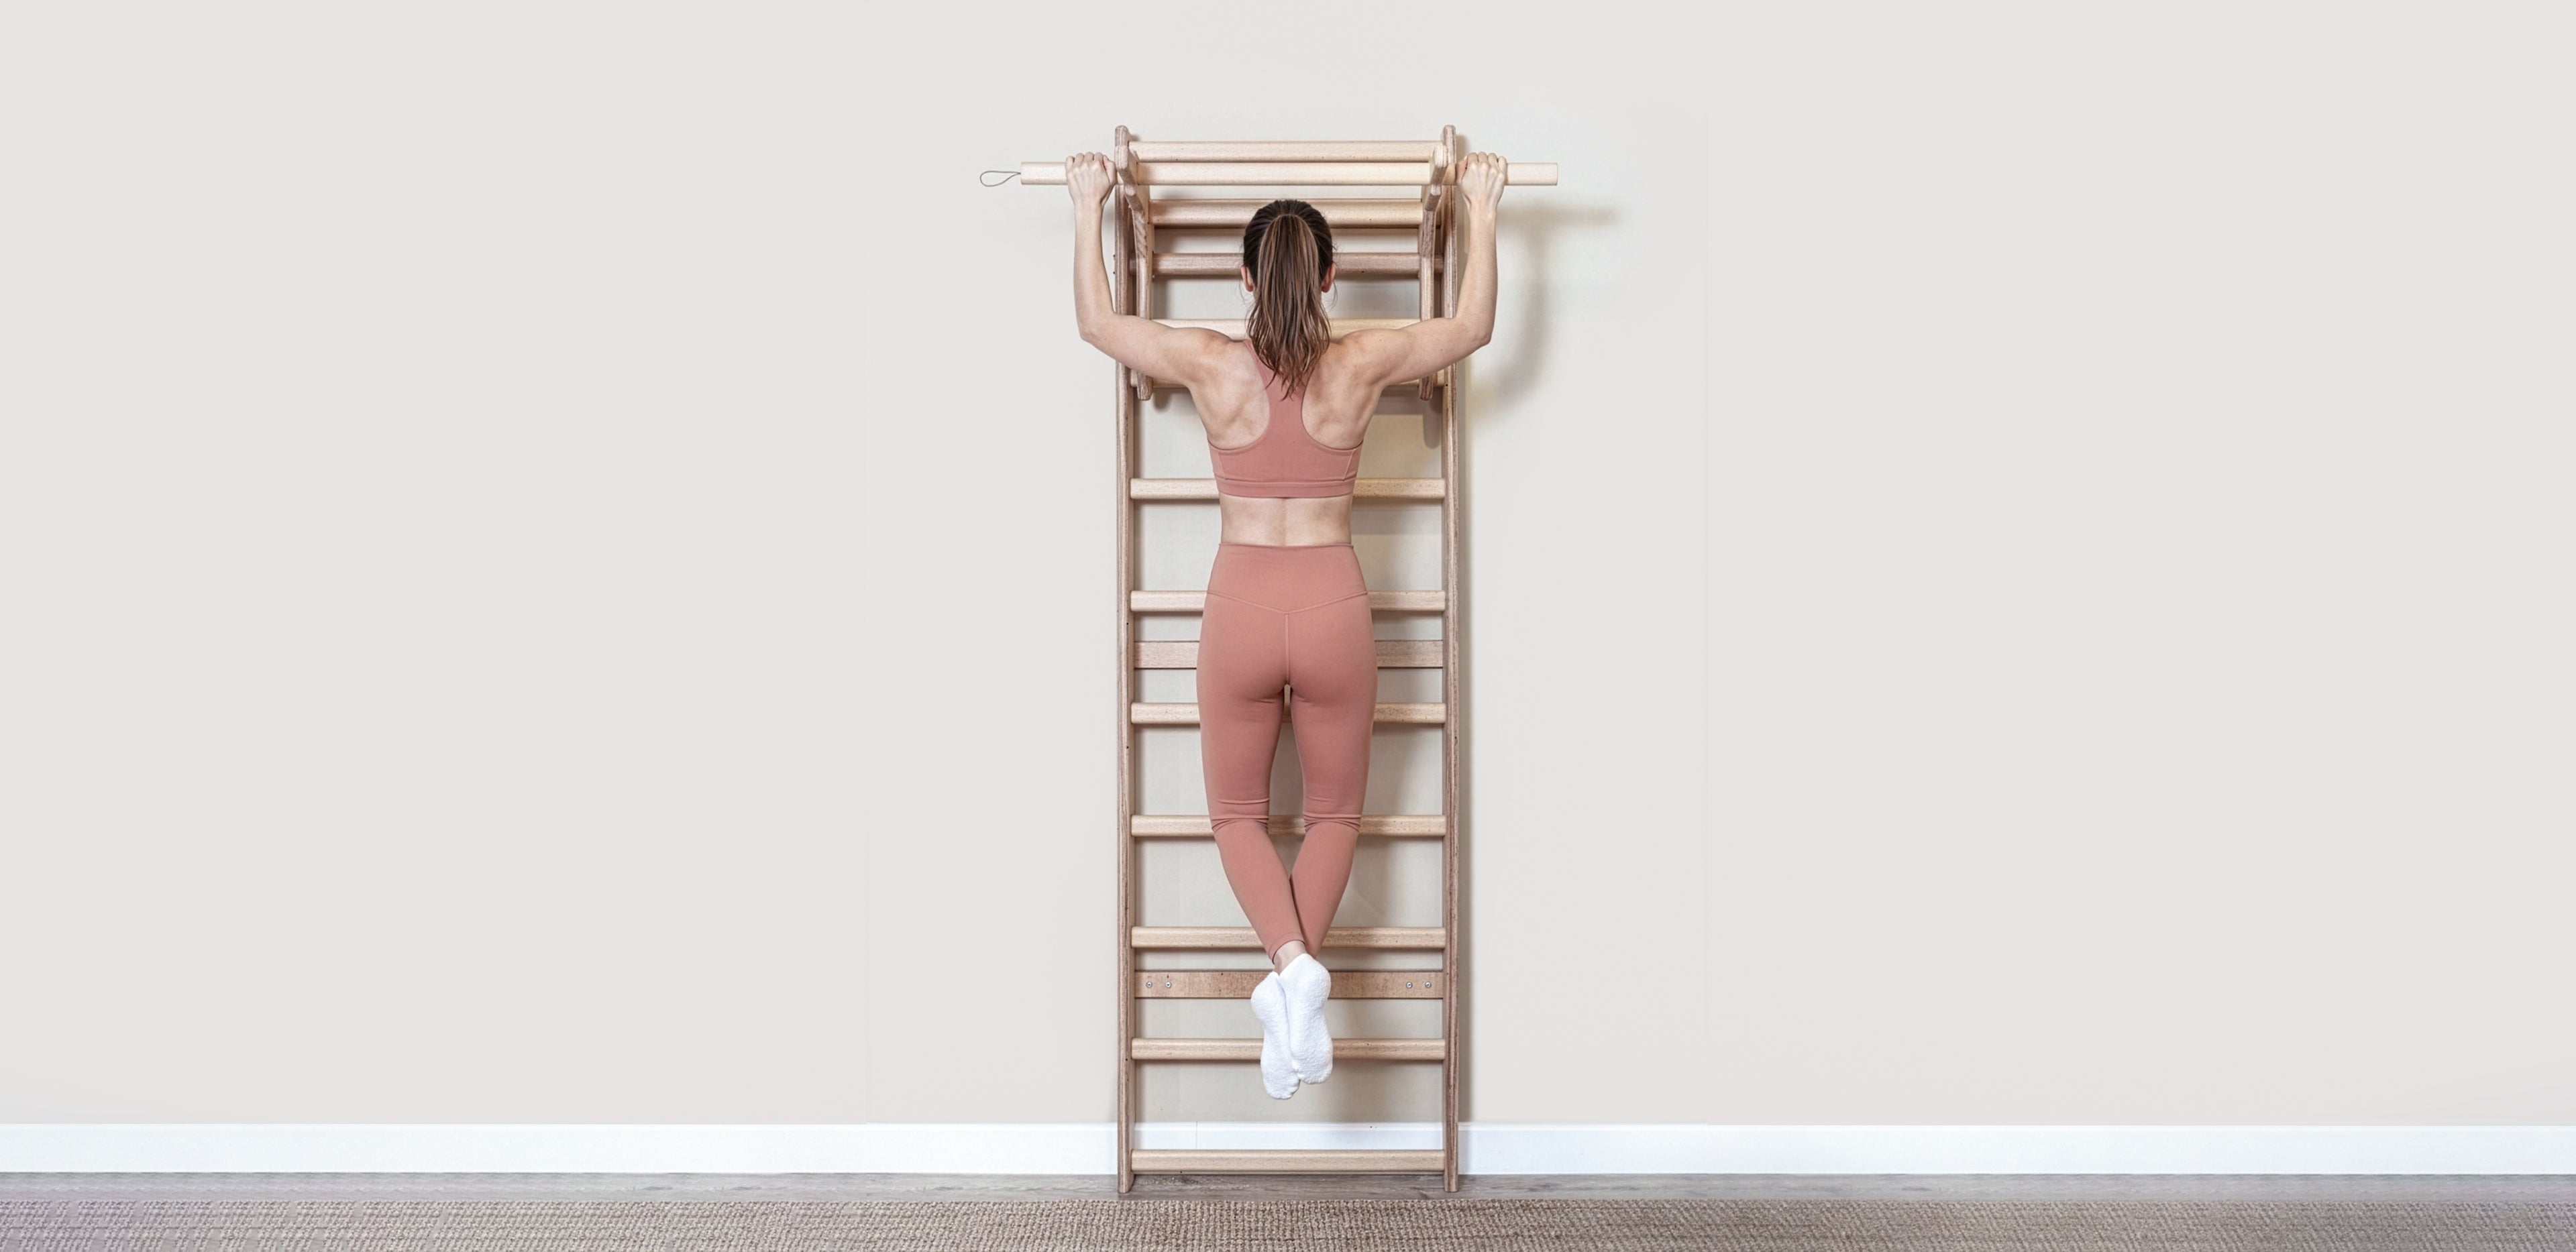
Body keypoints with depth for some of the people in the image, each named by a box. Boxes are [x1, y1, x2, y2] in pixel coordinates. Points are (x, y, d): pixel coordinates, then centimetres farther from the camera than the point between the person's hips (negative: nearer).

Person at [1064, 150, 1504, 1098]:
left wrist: (1089, 207, 18)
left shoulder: (1211, 366, -8)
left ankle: (1291, 964, -11)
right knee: (1334, 813, 18)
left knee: (1238, 812, 15)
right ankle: (1297, 974, -1)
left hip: (1241, 611, 0)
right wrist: (1480, 211, 19)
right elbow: (1474, 326, 11)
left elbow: (1096, 321, 9)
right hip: (1333, 609, 1)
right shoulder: (1362, 367, -6)